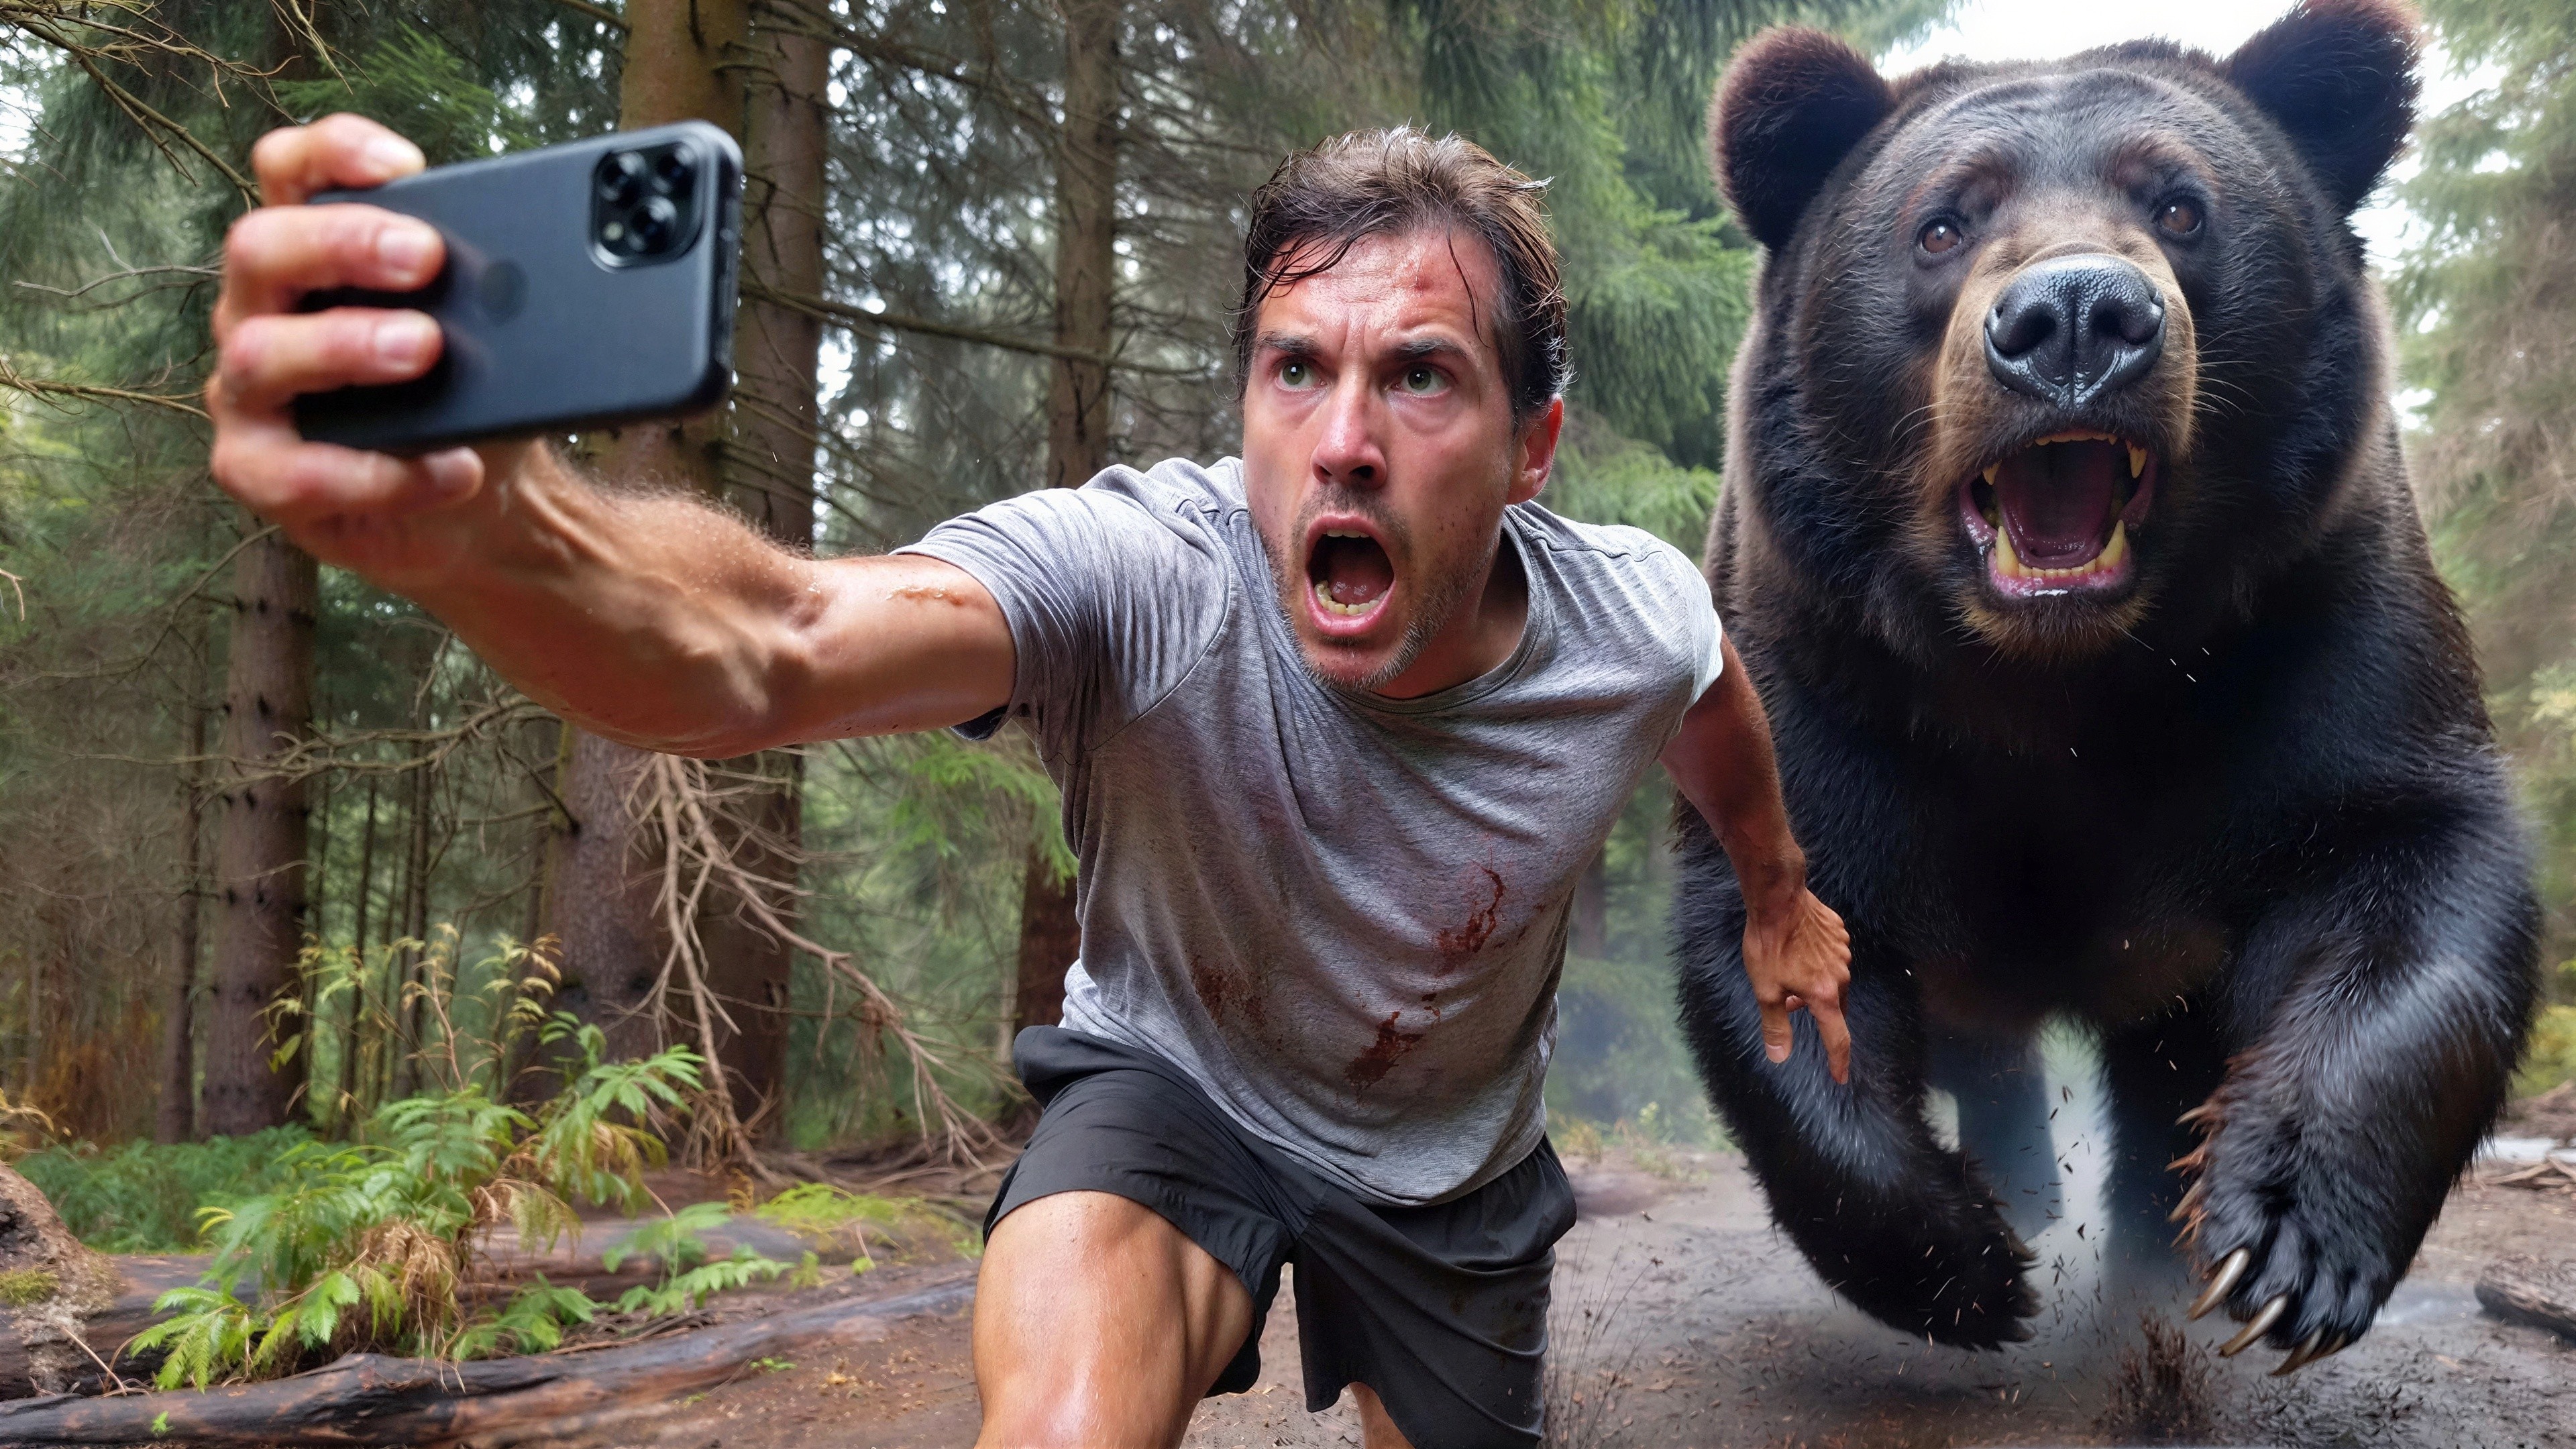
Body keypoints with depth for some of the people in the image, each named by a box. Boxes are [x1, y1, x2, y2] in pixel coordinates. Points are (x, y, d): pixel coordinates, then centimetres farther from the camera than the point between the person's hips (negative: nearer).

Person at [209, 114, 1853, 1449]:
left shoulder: (1636, 621, -23)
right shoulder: (1139, 577, -36)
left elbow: (1720, 703, 4)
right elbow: (766, 655, -56)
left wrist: (1779, 886, 22)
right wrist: (486, 527, -77)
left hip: (1457, 1170, 4)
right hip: (1175, 1095, -3)